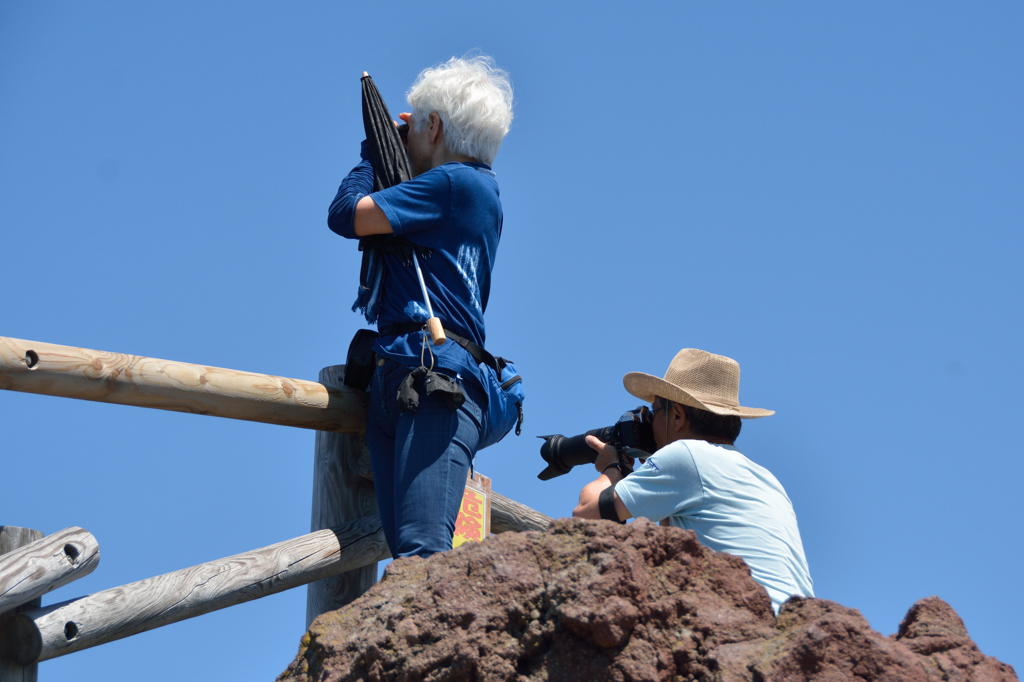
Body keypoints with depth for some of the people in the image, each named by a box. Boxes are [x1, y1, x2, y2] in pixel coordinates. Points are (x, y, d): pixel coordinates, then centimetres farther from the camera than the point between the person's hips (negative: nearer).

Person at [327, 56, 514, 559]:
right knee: (408, 553, -3)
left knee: (421, 548, -24)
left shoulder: (458, 182, -2)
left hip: (436, 379, -10)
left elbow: (345, 215, -4)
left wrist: (372, 153, 14)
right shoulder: (477, 191, 26)